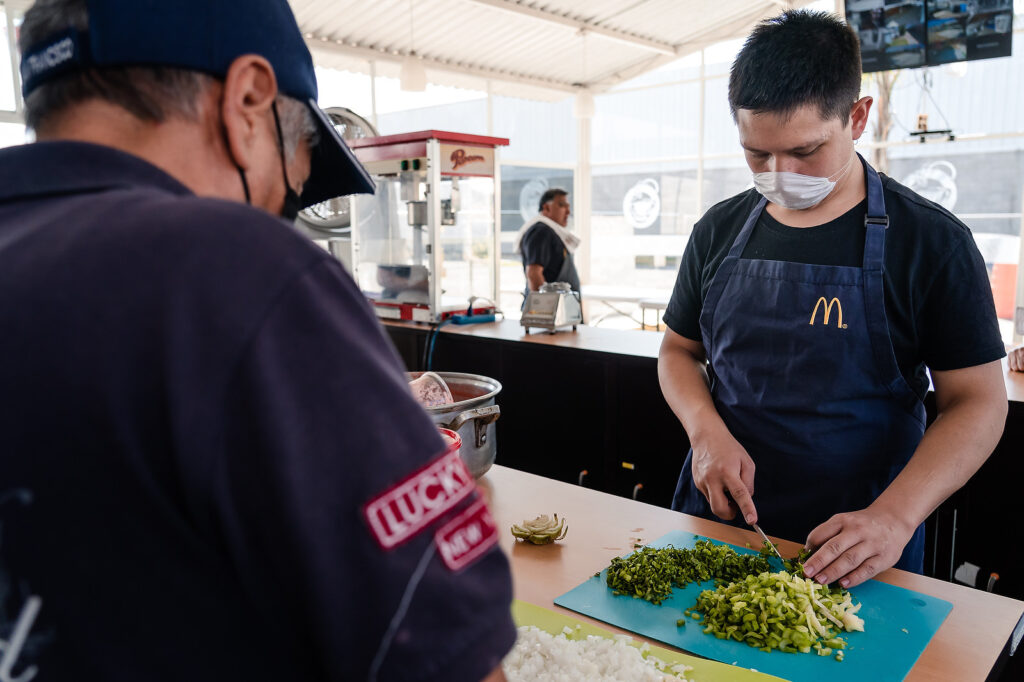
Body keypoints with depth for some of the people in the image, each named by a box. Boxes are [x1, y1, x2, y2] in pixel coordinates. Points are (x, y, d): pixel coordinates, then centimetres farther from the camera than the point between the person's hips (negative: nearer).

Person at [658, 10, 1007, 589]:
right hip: (718, 517, 4)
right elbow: (679, 351, 8)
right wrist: (707, 431, -12)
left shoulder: (931, 241, -9)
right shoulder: (719, 231, 1)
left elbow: (978, 401, -9)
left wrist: (894, 518, -22)